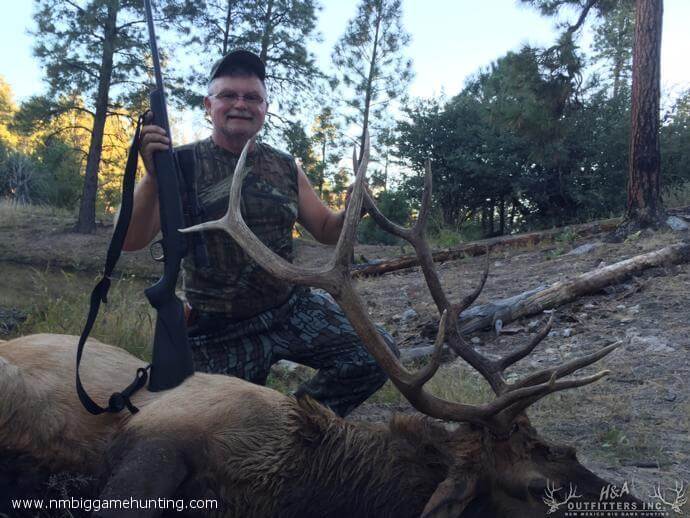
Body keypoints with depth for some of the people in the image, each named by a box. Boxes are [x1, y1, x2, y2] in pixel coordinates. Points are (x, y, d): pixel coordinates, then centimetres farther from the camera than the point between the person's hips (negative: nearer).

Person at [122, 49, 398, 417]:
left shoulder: (285, 167, 6)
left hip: (294, 308, 3)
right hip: (221, 332, -3)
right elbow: (130, 241, -15)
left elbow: (327, 231, 11)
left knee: (377, 355, -10)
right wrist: (153, 176, -31)